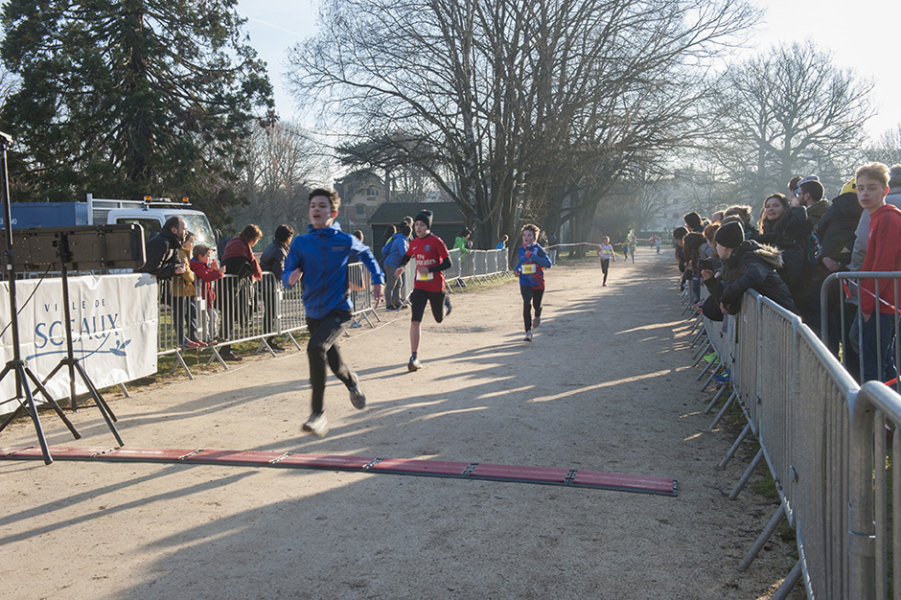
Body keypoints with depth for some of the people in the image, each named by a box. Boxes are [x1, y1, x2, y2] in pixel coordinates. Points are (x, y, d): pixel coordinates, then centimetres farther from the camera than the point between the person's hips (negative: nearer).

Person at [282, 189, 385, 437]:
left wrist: (378, 281, 8)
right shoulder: (300, 243, -2)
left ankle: (318, 414, -25)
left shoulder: (345, 241, -5)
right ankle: (351, 382, 57)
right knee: (333, 364, 19)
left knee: (316, 347, -30)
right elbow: (286, 277, -1)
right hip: (314, 313, 4)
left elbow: (367, 255, 16)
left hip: (339, 310, -4)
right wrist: (291, 278, -24)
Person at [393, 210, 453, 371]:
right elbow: (407, 256, 23)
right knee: (415, 321, -11)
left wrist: (429, 270, -24)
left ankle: (446, 302, 54)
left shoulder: (436, 241, -12)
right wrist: (400, 267, 4)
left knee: (439, 318, 17)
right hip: (419, 287, 3)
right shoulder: (414, 243, 4)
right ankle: (414, 358, -10)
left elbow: (447, 263, -13)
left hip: (436, 286, -3)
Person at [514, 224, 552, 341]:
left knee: (537, 305, 12)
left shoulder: (538, 249, -9)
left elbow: (548, 263, -20)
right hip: (525, 282, 2)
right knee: (527, 304, -19)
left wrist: (532, 256, -27)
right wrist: (516, 270, 6)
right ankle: (528, 332, -15)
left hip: (538, 282, -2)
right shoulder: (521, 249, 5)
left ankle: (537, 316, 52)